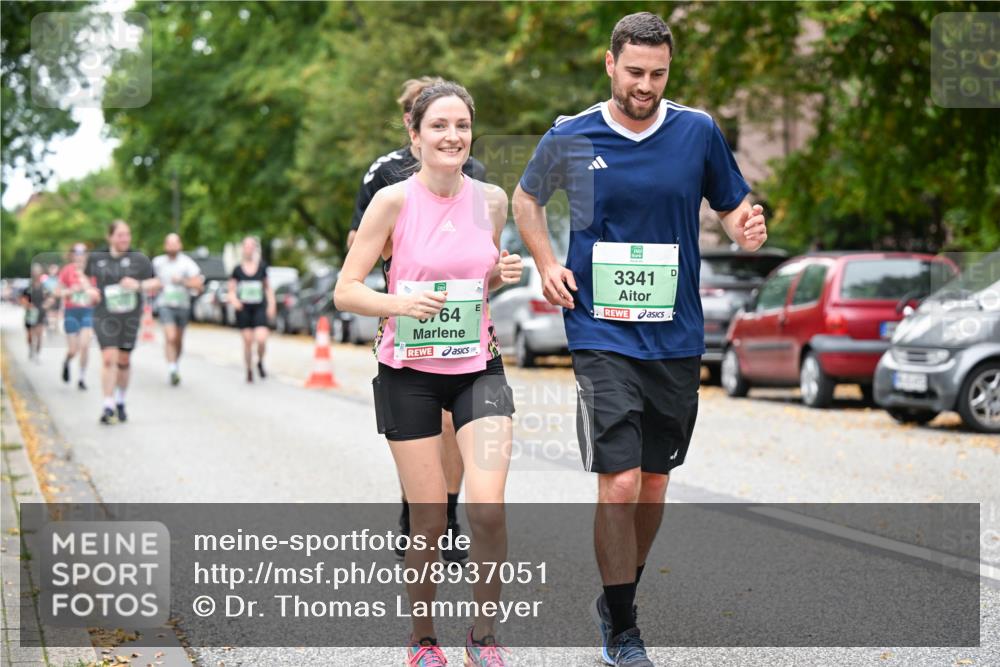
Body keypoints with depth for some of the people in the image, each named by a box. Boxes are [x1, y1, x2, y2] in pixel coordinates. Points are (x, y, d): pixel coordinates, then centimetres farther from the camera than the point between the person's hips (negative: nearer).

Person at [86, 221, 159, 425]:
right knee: (109, 358, -15)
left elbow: (155, 283, 1)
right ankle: (108, 406, -13)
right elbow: (87, 276, 21)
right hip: (105, 316, -1)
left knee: (124, 361, 10)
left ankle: (120, 402, 29)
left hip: (130, 316, 1)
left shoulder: (139, 259, 0)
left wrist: (138, 285, -17)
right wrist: (90, 289, 1)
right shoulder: (96, 258, 3)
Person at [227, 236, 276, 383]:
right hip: (244, 309, 0)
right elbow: (231, 290, 4)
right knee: (247, 341, 2)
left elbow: (268, 288, 13)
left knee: (261, 339, -16)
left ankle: (260, 362, 13)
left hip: (259, 308, 0)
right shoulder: (237, 270, 2)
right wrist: (234, 300, -16)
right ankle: (249, 370, 19)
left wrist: (272, 304, 6)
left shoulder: (262, 267, 5)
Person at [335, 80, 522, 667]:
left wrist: (502, 276, -4)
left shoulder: (491, 199, 1)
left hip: (478, 368, 2)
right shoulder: (394, 201, -10)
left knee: (488, 507, -13)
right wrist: (403, 303, -25)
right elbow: (345, 291, -8)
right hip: (409, 373, -2)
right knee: (429, 519, 1)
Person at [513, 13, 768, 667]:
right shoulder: (569, 138, -2)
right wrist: (547, 264, 2)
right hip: (603, 336, -3)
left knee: (654, 480, 13)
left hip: (676, 337, 3)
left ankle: (618, 598, 35)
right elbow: (526, 198, 16)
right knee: (620, 484, -12)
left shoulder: (699, 132, 1)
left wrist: (748, 228, -12)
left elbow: (733, 207, 11)